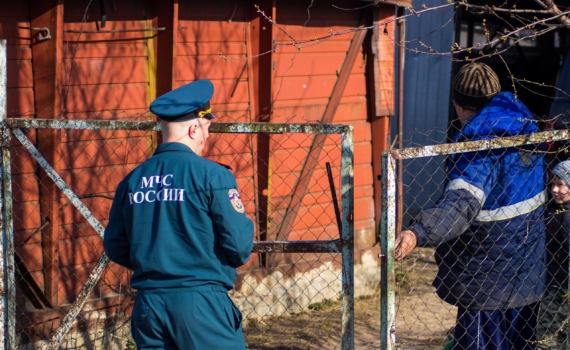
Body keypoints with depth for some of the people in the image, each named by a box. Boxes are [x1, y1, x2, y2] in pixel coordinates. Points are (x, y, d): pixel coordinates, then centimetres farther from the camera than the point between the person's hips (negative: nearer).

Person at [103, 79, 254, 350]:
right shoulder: (211, 175, -10)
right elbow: (239, 246, -11)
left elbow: (115, 248, 11)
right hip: (201, 304, -5)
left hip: (148, 306, 5)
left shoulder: (132, 180, 5)